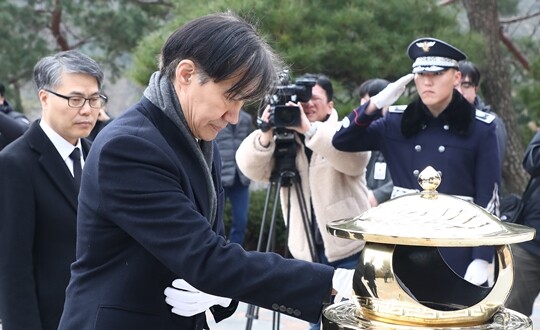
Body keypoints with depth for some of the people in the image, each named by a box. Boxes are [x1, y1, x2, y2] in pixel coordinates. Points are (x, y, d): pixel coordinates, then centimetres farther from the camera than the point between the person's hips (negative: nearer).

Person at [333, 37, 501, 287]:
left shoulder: (480, 129, -4)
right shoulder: (397, 123, 5)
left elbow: (488, 197, -4)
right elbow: (341, 141, 4)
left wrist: (482, 259, -10)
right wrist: (376, 104, -9)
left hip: (455, 254, -2)